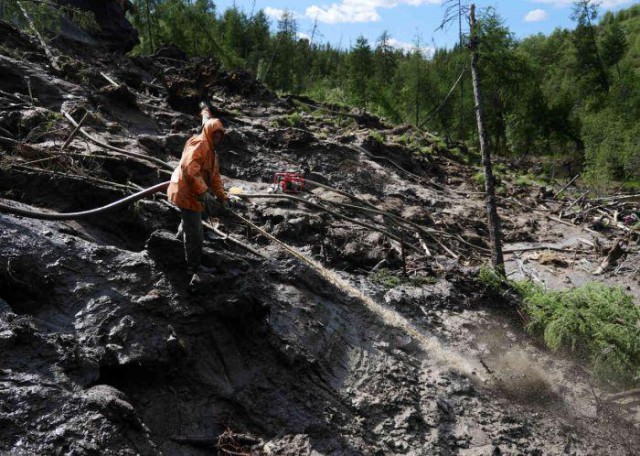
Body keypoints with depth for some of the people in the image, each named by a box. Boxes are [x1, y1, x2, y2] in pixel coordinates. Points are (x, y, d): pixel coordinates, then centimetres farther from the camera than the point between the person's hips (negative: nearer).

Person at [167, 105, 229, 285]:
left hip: (196, 194, 10)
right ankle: (194, 270, 0)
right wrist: (203, 192, -34)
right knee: (195, 233, -8)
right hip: (187, 193, -10)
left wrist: (223, 197, 11)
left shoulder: (211, 152, 19)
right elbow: (189, 167, -30)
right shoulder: (199, 143, -15)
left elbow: (215, 177, 21)